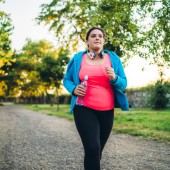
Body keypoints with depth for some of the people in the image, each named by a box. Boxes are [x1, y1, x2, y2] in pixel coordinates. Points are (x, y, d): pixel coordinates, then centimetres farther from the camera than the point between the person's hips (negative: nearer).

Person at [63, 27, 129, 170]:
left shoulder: (113, 58, 6)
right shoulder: (77, 58, 3)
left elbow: (123, 84, 6)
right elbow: (66, 80, 12)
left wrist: (114, 78, -16)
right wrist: (74, 89, -10)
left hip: (107, 111, 3)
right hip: (84, 109, -2)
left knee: (98, 149, 12)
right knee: (92, 148, -17)